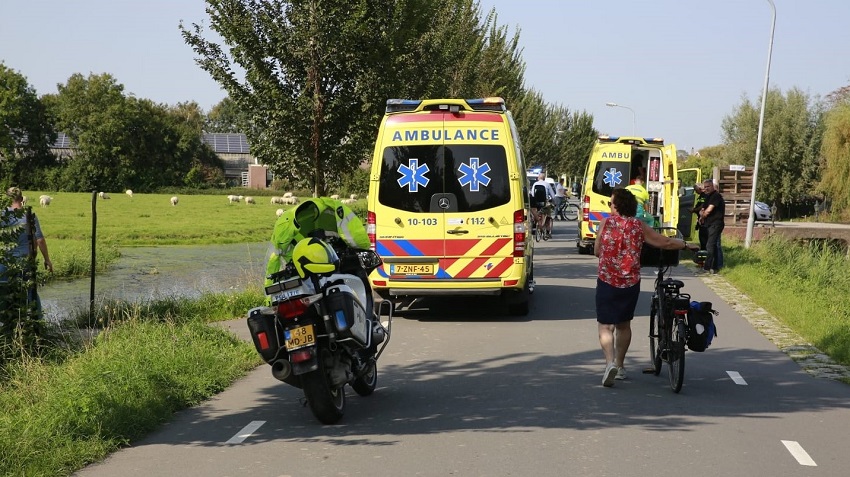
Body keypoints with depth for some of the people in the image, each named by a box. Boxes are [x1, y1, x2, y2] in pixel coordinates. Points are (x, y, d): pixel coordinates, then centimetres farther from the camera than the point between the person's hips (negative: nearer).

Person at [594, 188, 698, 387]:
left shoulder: (606, 223, -5)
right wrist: (686, 244, 18)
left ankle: (610, 363, -21)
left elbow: (596, 251, 2)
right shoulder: (639, 226, 0)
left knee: (606, 326, 0)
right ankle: (620, 366, 28)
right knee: (624, 325, 19)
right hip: (631, 283, 3)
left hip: (607, 281, -3)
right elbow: (665, 243, 1)